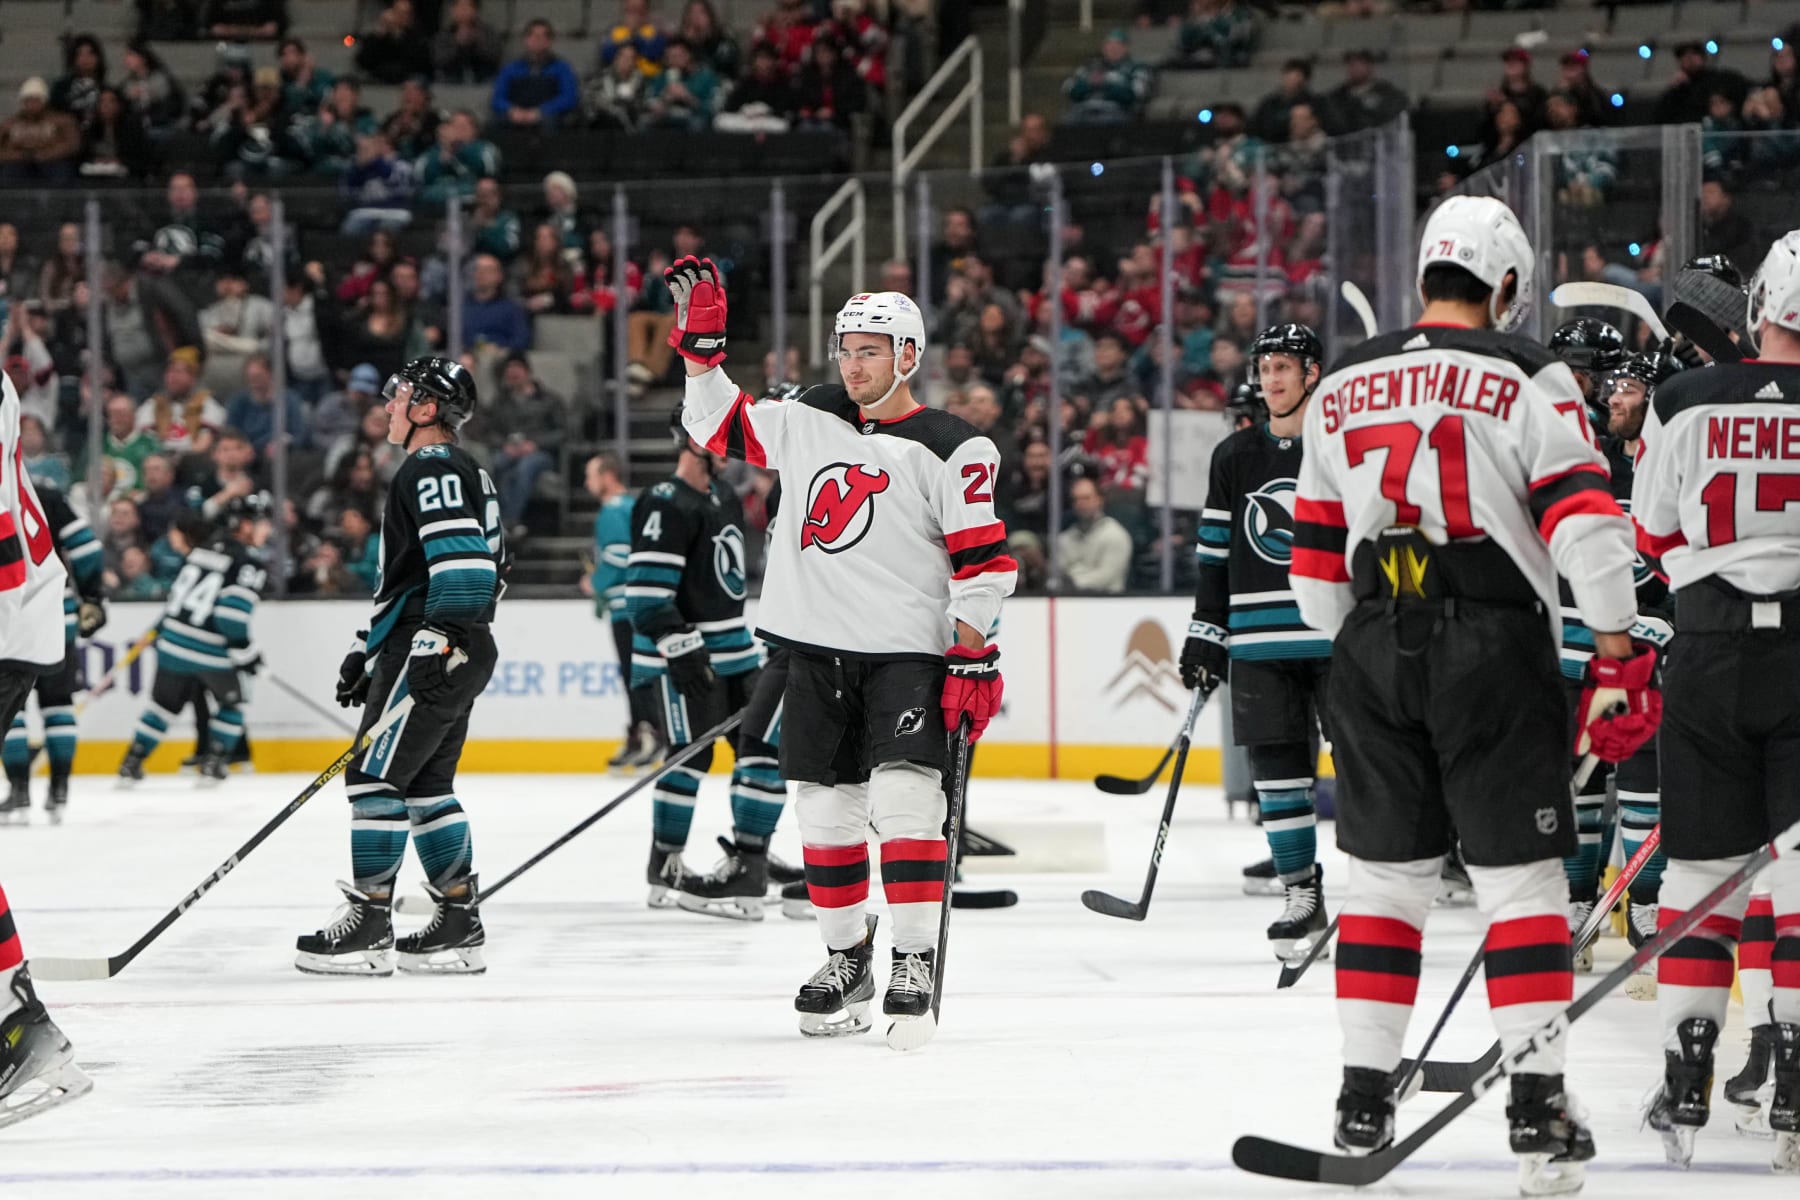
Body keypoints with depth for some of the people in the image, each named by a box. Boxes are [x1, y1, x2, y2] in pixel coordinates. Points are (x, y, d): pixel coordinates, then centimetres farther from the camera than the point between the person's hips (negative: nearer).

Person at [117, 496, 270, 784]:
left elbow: (176, 591, 19)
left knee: (164, 703, 19)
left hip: (174, 641, 6)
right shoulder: (249, 563, -12)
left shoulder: (203, 548, 12)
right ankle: (213, 762, 13)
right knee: (230, 702, 17)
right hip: (210, 651, -6)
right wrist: (244, 652, -11)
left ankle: (132, 762, 15)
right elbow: (232, 613, -21)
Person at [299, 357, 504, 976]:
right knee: (425, 784, 13)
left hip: (433, 654, -11)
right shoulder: (457, 471, 23)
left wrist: (441, 638, -29)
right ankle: (459, 926, 12)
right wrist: (369, 649, 27)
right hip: (457, 658, 11)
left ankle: (369, 927, -7)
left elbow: (461, 560, -25)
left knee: (375, 775, -7)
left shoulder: (435, 467, -11)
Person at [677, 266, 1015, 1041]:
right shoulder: (810, 421, 11)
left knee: (903, 797, -17)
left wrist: (973, 658, -14)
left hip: (907, 650, -5)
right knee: (825, 808, 7)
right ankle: (845, 960, 19)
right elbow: (719, 425, 21)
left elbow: (984, 560, -9)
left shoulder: (950, 449, -6)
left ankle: (916, 962, -14)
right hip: (818, 648, 5)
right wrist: (701, 344, 9)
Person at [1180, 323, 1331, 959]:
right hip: (1259, 642, 4)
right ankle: (1302, 895, 11)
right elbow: (1216, 553, 14)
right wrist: (1205, 634, 10)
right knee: (1277, 769, 3)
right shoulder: (1235, 457, 11)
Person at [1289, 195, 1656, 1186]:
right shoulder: (1527, 378, -3)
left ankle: (1363, 1100, 12)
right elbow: (1584, 519, -12)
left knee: (1386, 873, 12)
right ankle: (1536, 1107, -5)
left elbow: (1316, 556, 14)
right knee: (1520, 877, 0)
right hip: (1493, 650, -4)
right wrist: (1618, 659, -8)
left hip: (1374, 653, 4)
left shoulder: (1341, 389, 10)